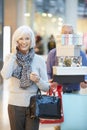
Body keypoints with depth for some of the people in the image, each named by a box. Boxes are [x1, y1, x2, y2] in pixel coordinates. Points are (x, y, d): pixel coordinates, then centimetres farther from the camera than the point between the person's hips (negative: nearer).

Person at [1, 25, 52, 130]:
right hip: (15, 105, 0)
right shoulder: (10, 57, 1)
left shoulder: (39, 60, 0)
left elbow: (46, 87, 1)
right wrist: (13, 54, -12)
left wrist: (38, 80, -19)